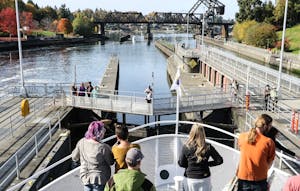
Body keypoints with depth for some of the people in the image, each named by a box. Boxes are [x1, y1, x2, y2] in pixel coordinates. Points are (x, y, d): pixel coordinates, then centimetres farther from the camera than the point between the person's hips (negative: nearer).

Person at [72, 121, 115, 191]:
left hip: (85, 177, 5)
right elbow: (111, 162, -11)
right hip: (99, 179, -5)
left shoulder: (81, 142, -12)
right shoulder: (103, 148, -27)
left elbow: (74, 158, 1)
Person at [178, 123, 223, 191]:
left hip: (191, 178, 0)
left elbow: (181, 163, -5)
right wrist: (208, 163, 5)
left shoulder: (186, 147, -14)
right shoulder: (208, 147, -12)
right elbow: (219, 160, -7)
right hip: (205, 178, 0)